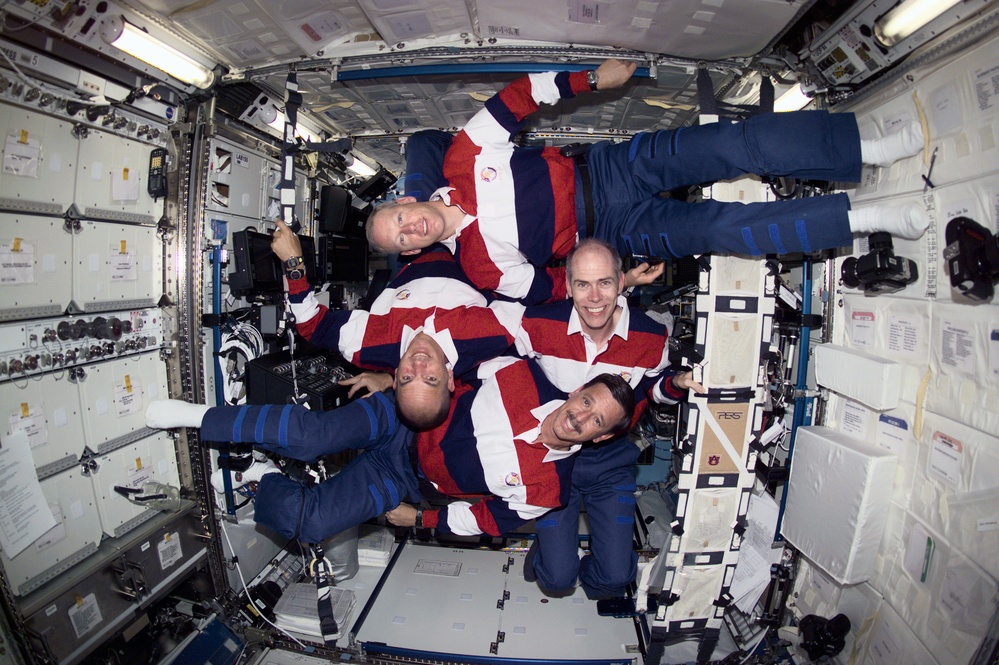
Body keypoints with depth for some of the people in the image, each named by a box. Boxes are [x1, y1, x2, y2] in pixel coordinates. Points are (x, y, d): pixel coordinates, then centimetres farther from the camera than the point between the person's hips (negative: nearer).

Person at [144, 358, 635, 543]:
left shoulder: (546, 486, -14)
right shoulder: (531, 380, -13)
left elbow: (490, 519, -4)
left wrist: (421, 519, -4)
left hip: (402, 478, 0)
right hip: (402, 416, 0)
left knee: (309, 522, -16)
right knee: (311, 436, -24)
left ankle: (257, 484, 16)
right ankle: (202, 417, -2)